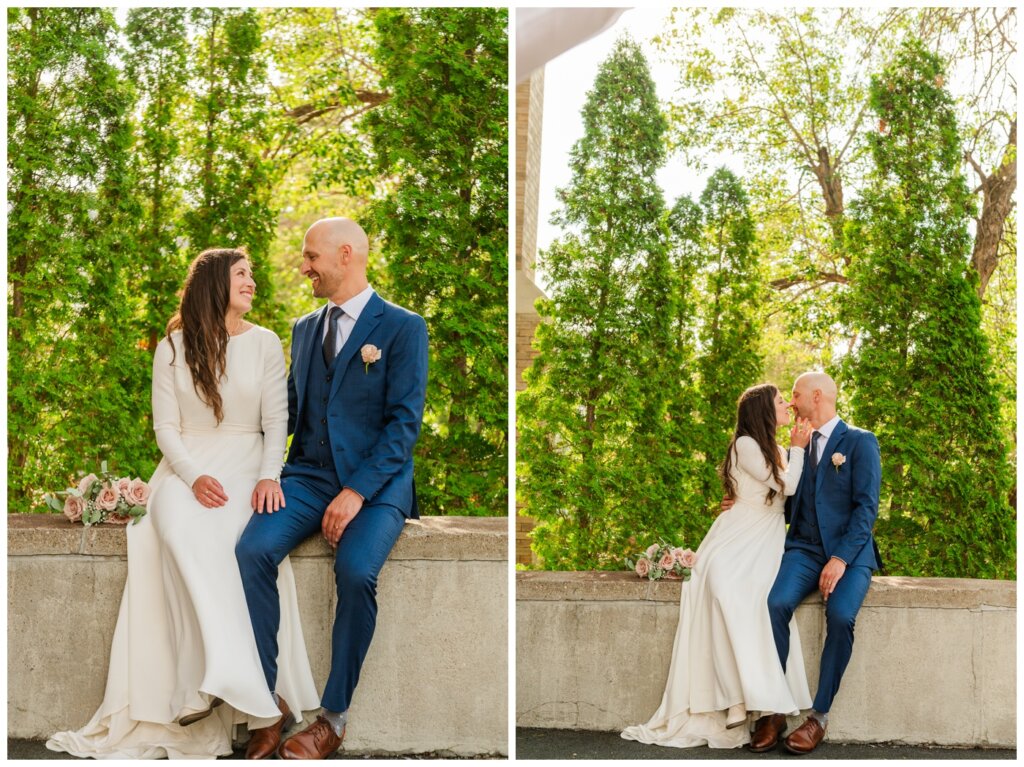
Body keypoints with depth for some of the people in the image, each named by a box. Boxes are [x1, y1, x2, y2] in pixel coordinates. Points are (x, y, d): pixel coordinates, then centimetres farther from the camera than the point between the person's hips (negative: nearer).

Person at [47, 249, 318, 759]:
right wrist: (194, 477, -15)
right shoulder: (173, 348, 8)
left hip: (245, 467, 0)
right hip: (187, 467, 1)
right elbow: (166, 426, 3)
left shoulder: (265, 344, 8)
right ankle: (225, 675, -39)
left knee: (219, 533, -36)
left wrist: (269, 476, -15)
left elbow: (276, 421, 3)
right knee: (177, 529, -36)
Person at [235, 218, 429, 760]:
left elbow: (405, 421, -9)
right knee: (253, 550, -25)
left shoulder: (403, 328, -1)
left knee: (355, 569, -33)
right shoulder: (305, 328, 18)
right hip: (309, 473, 5)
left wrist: (356, 492, -19)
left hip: (377, 480, -5)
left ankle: (333, 716, -17)